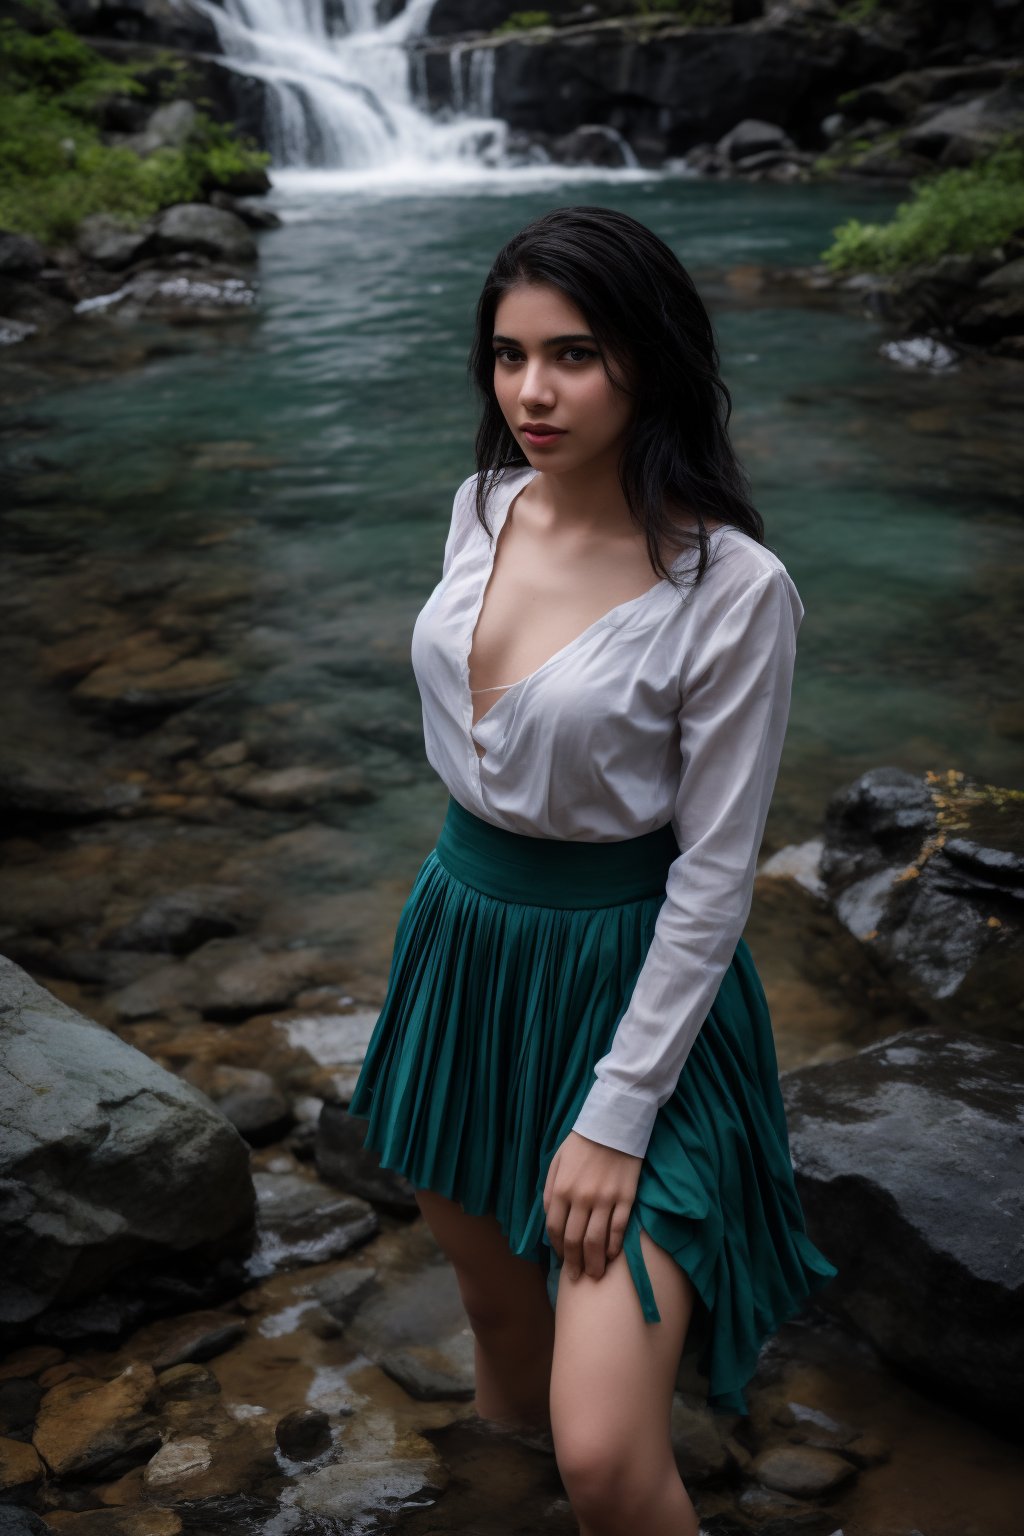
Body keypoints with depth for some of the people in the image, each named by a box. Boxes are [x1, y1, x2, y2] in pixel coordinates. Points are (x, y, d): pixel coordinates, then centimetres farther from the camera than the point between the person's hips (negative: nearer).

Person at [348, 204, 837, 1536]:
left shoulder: (732, 586, -20)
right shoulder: (484, 504, -1)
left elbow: (715, 875, -17)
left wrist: (616, 1116, -15)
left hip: (622, 971, -6)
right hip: (461, 934, 6)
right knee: (494, 1301, 24)